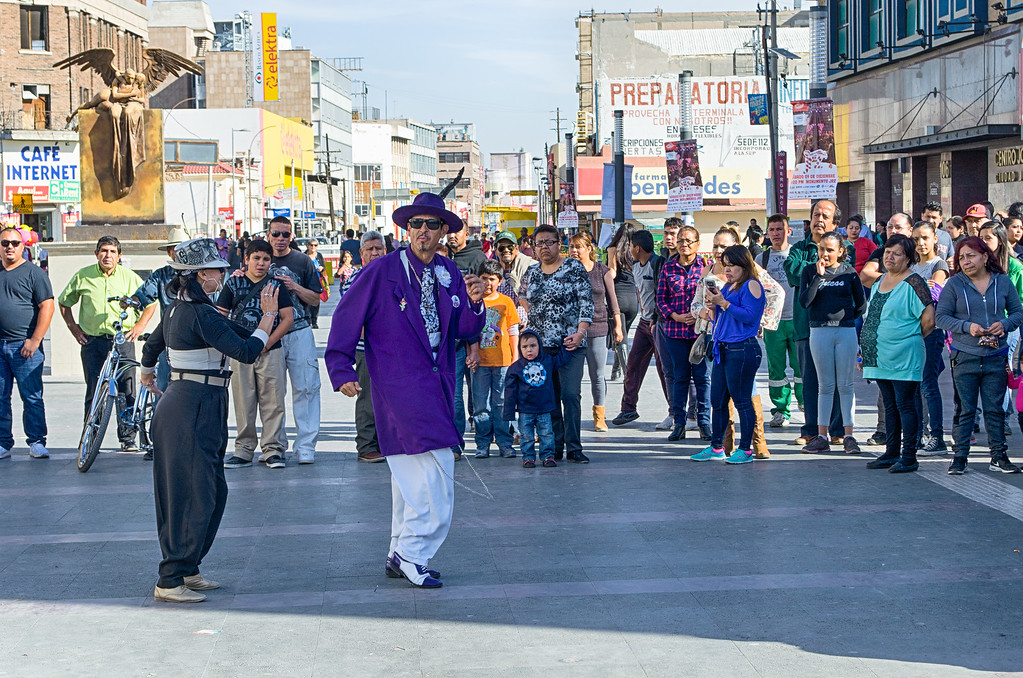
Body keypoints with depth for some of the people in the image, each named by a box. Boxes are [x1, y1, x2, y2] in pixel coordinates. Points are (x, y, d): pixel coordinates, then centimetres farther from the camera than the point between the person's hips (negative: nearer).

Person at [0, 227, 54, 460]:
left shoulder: (33, 273, 1)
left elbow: (46, 307, -5)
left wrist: (35, 340, -11)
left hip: (24, 346, -4)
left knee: (32, 397, -3)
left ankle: (36, 442, 2)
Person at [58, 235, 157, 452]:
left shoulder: (129, 277, 4)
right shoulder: (83, 276, 4)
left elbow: (151, 301, 14)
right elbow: (64, 302, 17)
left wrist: (140, 325, 4)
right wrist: (73, 327, 8)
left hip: (123, 340, 0)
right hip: (92, 342, 0)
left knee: (127, 391, -1)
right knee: (94, 392, 0)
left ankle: (128, 438, 8)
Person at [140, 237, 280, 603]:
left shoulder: (178, 309, 13)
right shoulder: (202, 315, -18)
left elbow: (152, 344, 30)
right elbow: (246, 352, -23)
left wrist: (147, 373, 50)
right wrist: (268, 315, -13)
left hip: (180, 402, 10)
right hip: (195, 407, -10)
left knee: (213, 491, 15)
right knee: (193, 495, -7)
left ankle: (187, 568, 22)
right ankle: (170, 581, -4)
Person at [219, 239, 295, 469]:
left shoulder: (276, 286, 5)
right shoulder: (234, 284, 7)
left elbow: (288, 318, 2)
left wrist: (267, 342, -7)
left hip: (270, 350, -1)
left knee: (273, 401, -2)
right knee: (243, 402, 4)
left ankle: (273, 449, 4)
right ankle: (244, 450, 11)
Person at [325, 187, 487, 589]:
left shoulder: (449, 273, 10)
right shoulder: (383, 270, -8)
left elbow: (463, 331, 12)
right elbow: (347, 316, -5)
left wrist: (474, 304, -9)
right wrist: (341, 370, -10)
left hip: (437, 383, 7)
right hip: (400, 385, -7)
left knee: (412, 472, 14)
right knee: (436, 466, -15)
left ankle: (401, 556, 24)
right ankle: (412, 554, -5)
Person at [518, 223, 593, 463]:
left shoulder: (574, 268, -2)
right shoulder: (531, 272, 12)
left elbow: (586, 302, -7)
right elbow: (523, 297, 30)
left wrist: (579, 333, -16)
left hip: (570, 344, -4)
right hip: (540, 344, 4)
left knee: (571, 395, -9)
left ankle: (573, 447, -6)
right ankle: (555, 446, 12)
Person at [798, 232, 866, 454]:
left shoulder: (849, 272, 4)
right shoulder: (810, 271, 4)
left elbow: (861, 304, 12)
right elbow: (804, 301, -9)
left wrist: (846, 318, 8)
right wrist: (819, 276, -13)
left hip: (846, 331, 0)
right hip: (820, 332, 1)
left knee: (846, 385, 1)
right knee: (825, 385, 4)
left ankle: (849, 436, 4)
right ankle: (822, 437, 8)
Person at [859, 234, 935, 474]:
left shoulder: (913, 283, -12)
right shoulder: (880, 280, 13)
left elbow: (929, 319, -16)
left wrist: (912, 338, -3)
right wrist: (867, 348, 17)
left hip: (904, 357, -8)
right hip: (881, 355, 8)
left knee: (905, 405, -4)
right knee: (890, 406, 14)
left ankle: (909, 457, 0)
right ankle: (892, 453, 21)